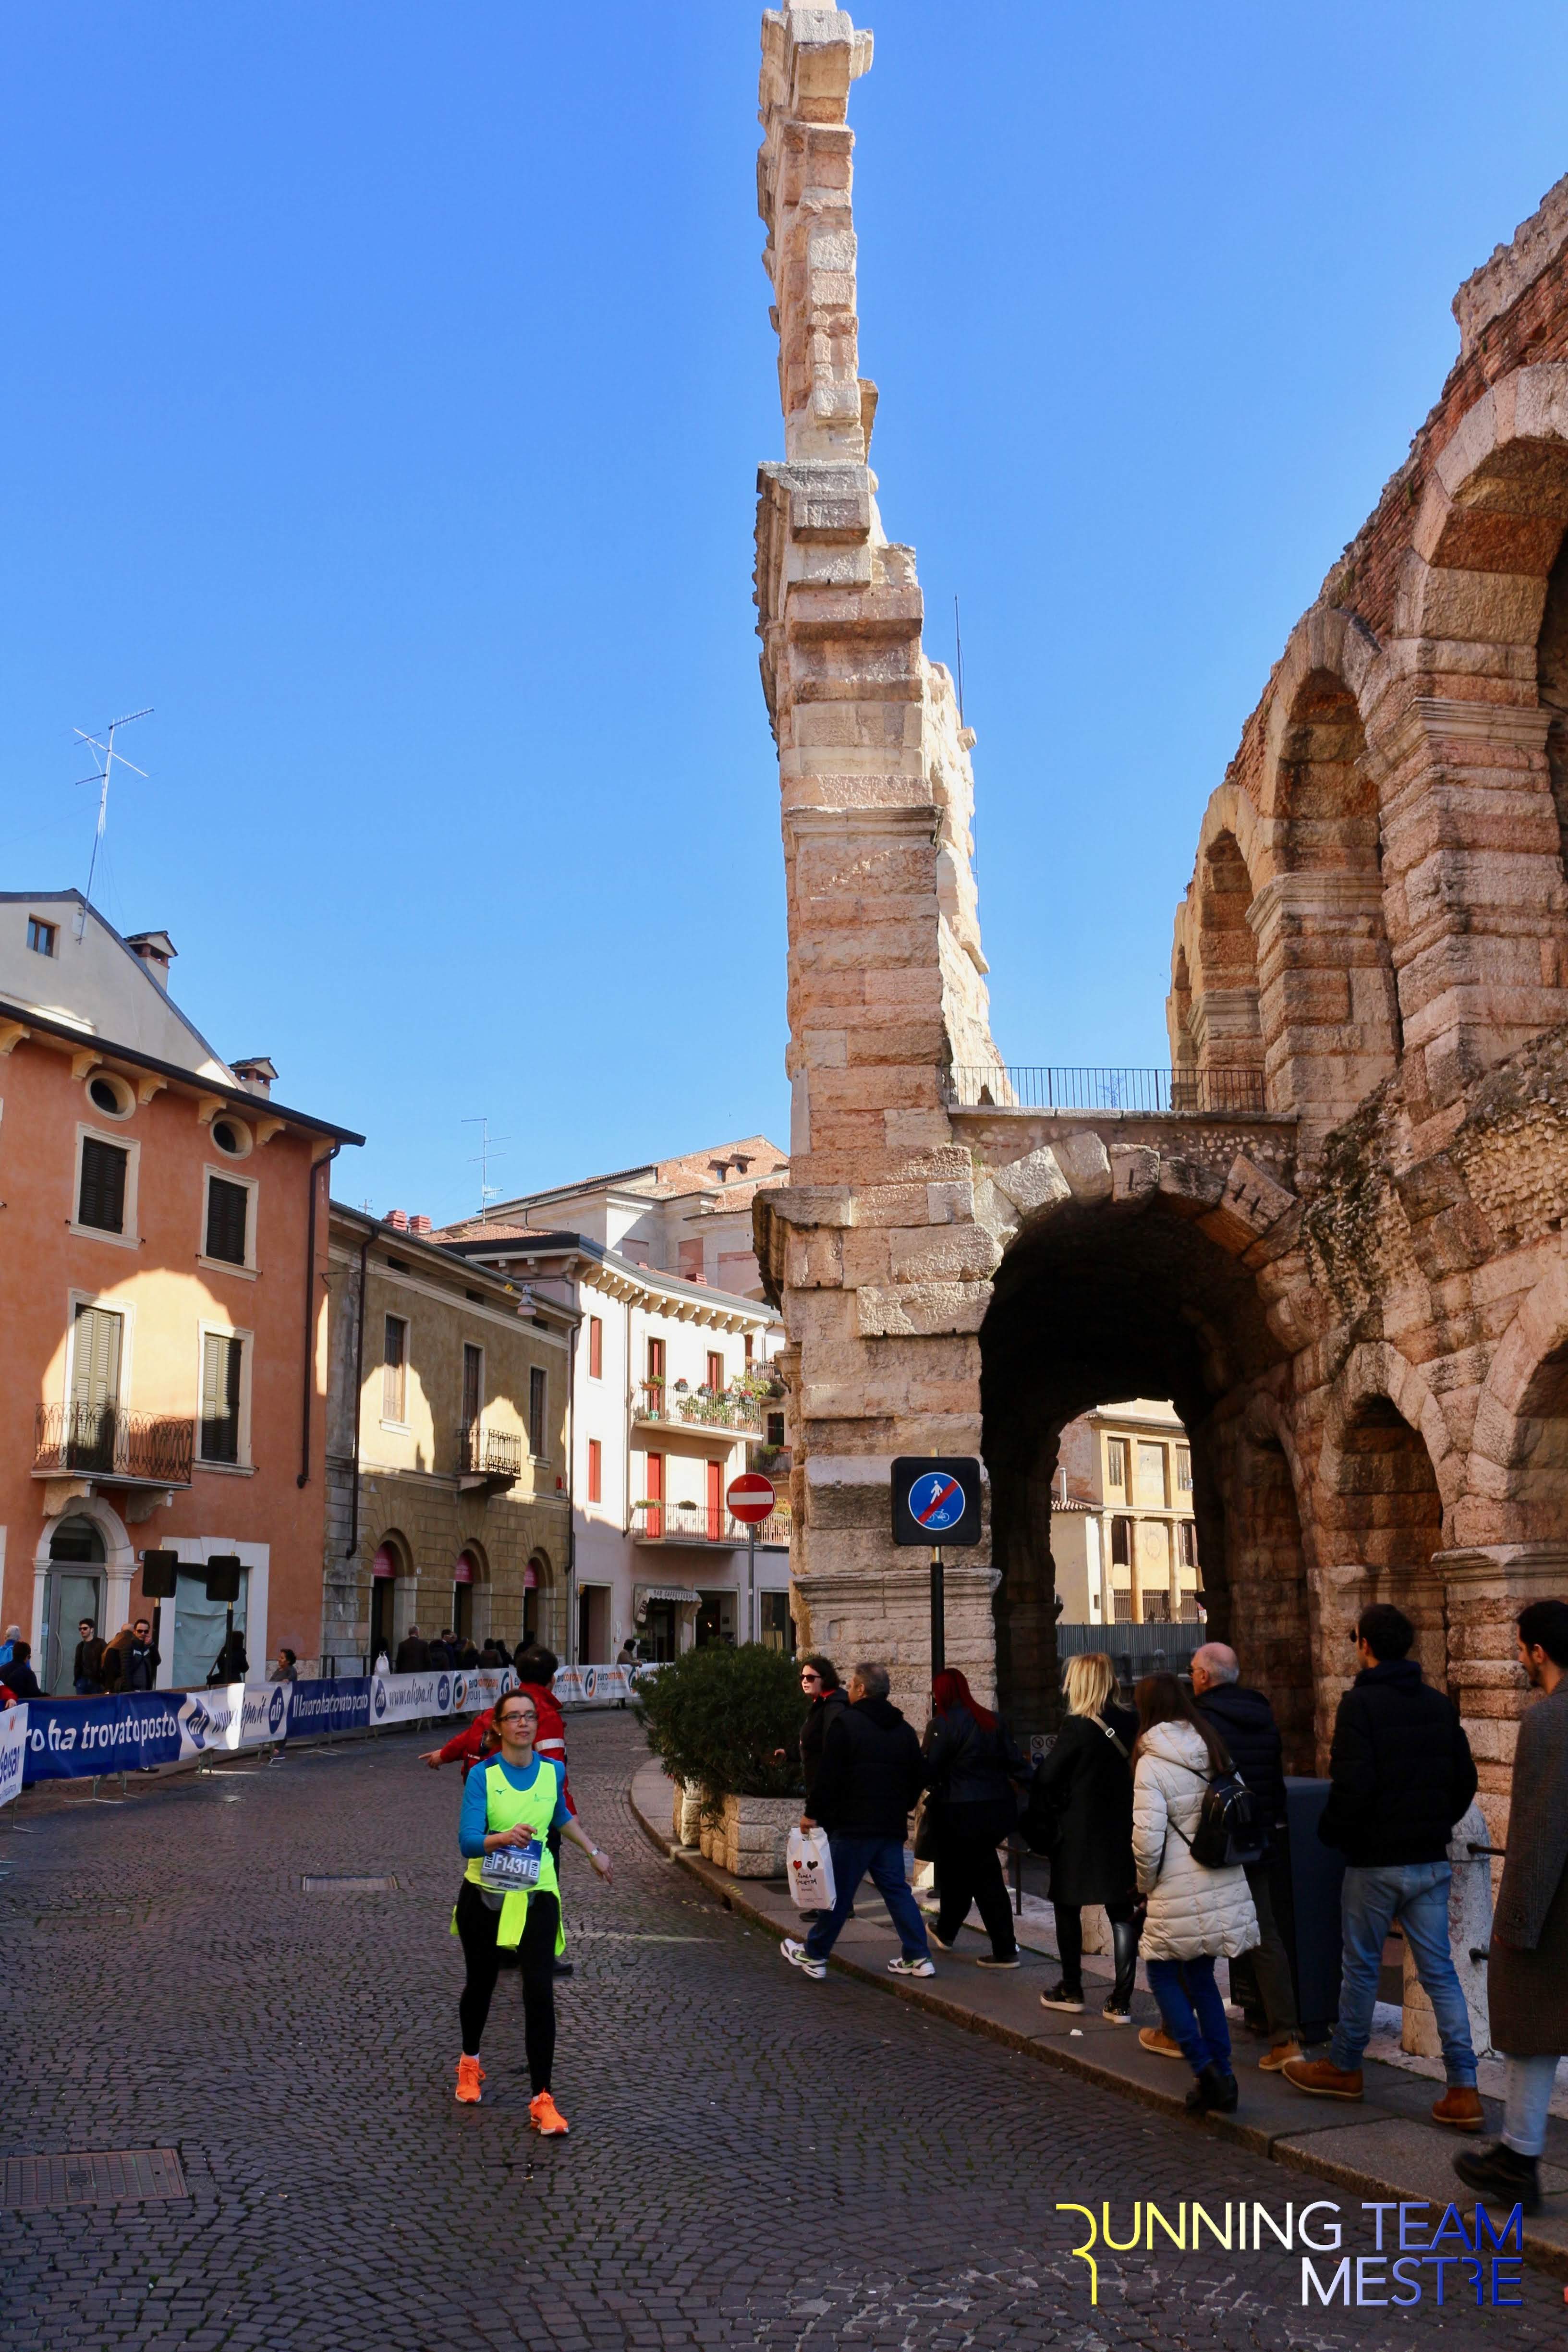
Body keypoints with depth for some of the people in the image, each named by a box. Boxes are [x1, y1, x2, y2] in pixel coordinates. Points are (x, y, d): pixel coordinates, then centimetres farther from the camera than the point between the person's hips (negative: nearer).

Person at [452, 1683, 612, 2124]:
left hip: (537, 1895, 1)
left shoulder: (552, 1772, -2)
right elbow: (468, 1842, -24)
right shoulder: (482, 1777, -13)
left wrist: (593, 1851, 25)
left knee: (540, 1995, -11)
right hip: (485, 1894, -1)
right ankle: (470, 2063, 46)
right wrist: (503, 1837, -43)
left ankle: (541, 2099, -2)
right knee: (480, 1985, 18)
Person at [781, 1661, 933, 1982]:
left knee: (838, 1892, 3)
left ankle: (813, 1956, 14)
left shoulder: (845, 1723, -9)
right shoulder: (903, 1730, 10)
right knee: (896, 1889, 11)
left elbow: (828, 1775, -13)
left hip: (853, 1826, -6)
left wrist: (813, 1813, -4)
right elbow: (919, 1778, 15)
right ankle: (918, 1957, 7)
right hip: (892, 1828, 6)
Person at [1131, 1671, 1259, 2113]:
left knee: (1161, 1974, 10)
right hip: (1227, 1888, 6)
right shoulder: (1213, 1750, 6)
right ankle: (1221, 2075, 17)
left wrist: (1146, 1884, -1)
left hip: (1182, 1895, -6)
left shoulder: (1151, 1763, -13)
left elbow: (1147, 1840, -17)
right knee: (1200, 1975, 18)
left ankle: (1205, 2068, -1)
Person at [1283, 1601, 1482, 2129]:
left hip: (1375, 1862, -5)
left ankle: (1343, 2068, 24)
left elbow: (1352, 1787, -20)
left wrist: (1331, 1833, -3)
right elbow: (1465, 1780, 9)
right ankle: (1464, 2090, 5)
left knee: (1360, 1966, 10)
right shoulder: (1439, 1704, 5)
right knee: (1439, 1971, 8)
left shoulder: (1361, 1704, -15)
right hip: (1431, 1862, 5)